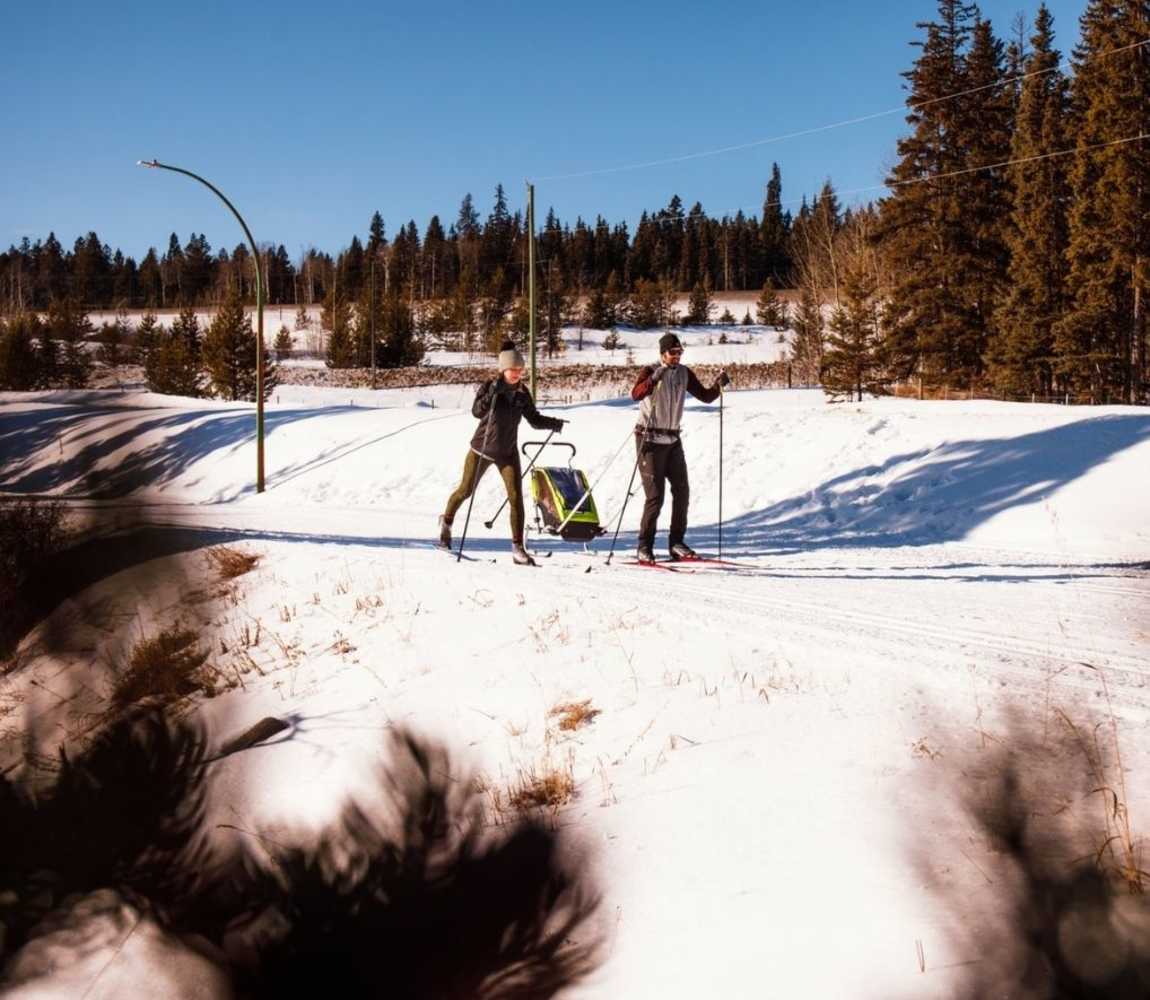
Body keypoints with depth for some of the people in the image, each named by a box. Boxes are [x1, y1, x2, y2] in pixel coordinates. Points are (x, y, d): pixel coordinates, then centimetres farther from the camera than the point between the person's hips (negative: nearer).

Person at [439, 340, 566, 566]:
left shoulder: (522, 393, -2)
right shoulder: (489, 387, -14)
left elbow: (534, 419, 4)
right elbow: (477, 411, -29)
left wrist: (554, 424, -13)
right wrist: (493, 392, -42)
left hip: (508, 452, 3)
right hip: (482, 449, -2)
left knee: (516, 496, -11)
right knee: (466, 490, 11)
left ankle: (518, 548, -10)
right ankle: (446, 520, 42)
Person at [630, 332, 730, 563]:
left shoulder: (684, 374, 6)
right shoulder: (650, 371, -12)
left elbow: (705, 397, 10)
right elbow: (636, 394, -29)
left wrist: (719, 385, -9)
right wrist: (654, 378, -45)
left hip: (673, 440, 6)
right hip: (650, 440, -6)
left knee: (682, 492, 3)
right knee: (655, 496, -9)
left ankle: (676, 543, 12)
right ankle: (644, 547, 0)